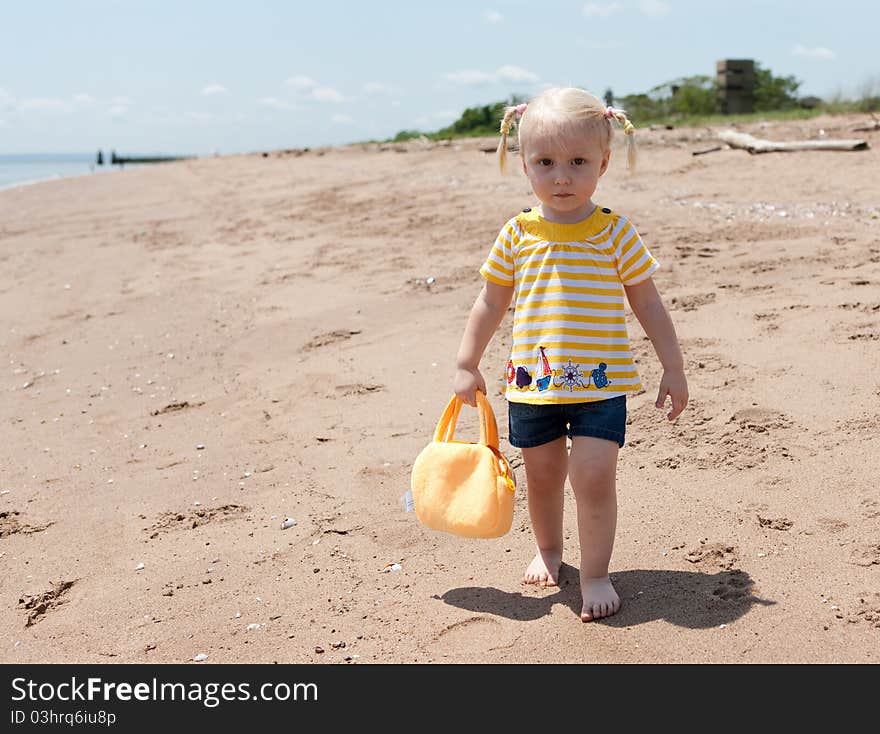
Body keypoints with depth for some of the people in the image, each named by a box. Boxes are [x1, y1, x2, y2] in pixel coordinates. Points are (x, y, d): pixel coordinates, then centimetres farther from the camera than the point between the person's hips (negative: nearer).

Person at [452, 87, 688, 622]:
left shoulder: (615, 233, -5)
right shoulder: (517, 235, -1)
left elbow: (648, 304, 2)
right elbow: (491, 303, 9)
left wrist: (674, 370, 3)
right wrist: (467, 366, 10)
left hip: (601, 382, -2)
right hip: (533, 382, 3)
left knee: (594, 476, -8)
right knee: (543, 474, 16)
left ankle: (596, 574, 12)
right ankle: (548, 551, 41)